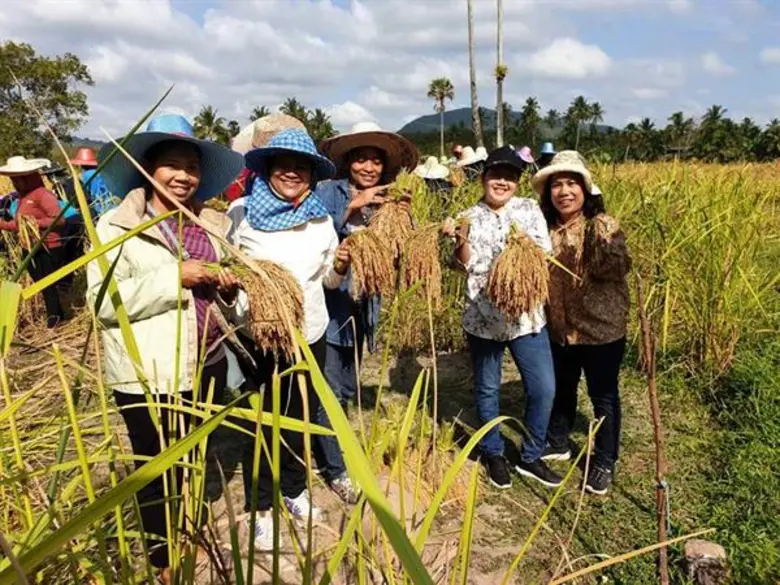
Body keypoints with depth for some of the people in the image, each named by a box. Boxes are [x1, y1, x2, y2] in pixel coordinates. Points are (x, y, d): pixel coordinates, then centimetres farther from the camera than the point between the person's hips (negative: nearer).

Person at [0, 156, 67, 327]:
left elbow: (59, 219, -21)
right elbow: (19, 224, 16)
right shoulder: (20, 197, 14)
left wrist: (36, 222, -24)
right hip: (30, 250, 9)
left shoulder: (42, 194, -14)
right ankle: (57, 315, 26)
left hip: (48, 249, -9)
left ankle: (54, 319, 9)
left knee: (48, 285, -3)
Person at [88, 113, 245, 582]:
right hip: (147, 373, -5)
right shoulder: (115, 225, -9)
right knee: (157, 467, 11)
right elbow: (102, 300, -17)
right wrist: (174, 277, -23)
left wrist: (229, 289, -6)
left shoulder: (213, 223, 7)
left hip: (209, 362, 5)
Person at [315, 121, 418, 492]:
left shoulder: (386, 201, 9)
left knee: (347, 388, 18)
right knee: (330, 390, -3)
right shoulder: (329, 191, -9)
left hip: (361, 306, 7)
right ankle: (335, 468, 13)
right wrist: (352, 207, -29)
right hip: (328, 304, -6)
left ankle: (326, 452, 37)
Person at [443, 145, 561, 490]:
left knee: (544, 389, 3)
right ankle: (493, 454, 32)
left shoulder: (530, 210, 4)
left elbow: (547, 254, -2)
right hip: (483, 318, -1)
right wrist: (460, 240, -20)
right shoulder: (469, 219, 3)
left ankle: (531, 457, 23)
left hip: (527, 316, 1)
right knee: (487, 390, 12)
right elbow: (467, 267, -4)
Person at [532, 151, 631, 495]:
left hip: (601, 327, -5)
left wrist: (603, 242, -44)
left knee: (603, 396, 9)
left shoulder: (603, 226, -14)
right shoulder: (546, 228, 0)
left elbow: (618, 270, -27)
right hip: (560, 327, 5)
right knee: (560, 388, 22)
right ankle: (557, 443, 43)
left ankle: (605, 463, 26)